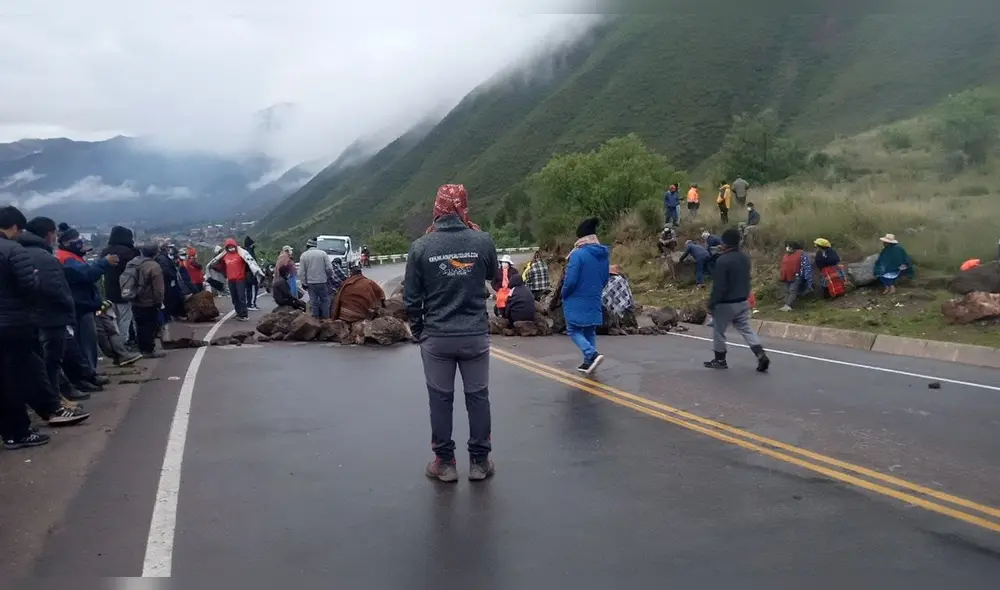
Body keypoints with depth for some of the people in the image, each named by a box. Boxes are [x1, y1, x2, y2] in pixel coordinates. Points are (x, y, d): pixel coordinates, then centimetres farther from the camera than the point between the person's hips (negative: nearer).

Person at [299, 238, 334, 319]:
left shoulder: (303, 255, 1)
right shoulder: (322, 253, -3)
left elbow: (302, 272, 0)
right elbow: (329, 268, -6)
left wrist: (304, 283, 6)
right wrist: (330, 276, 10)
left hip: (310, 282, 1)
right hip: (322, 281, -1)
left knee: (313, 300, 8)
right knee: (325, 299, 8)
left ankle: (316, 316, 12)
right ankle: (325, 316, 9)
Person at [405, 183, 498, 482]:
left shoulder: (421, 246, -9)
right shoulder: (482, 240, -7)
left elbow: (411, 297, -3)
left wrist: (417, 330, 12)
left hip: (436, 337, 0)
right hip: (475, 335, 1)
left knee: (440, 399, 11)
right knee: (478, 396, 12)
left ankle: (445, 462, 18)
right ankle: (479, 461, 20)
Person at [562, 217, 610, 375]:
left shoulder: (578, 254, -19)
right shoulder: (603, 254, 3)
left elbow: (571, 280, -19)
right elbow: (605, 279, 12)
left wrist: (564, 295, -1)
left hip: (577, 302, -6)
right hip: (594, 301, 7)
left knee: (573, 330, 5)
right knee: (590, 332, 17)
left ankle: (592, 354, -14)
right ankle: (588, 362, 17)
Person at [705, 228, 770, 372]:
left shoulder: (723, 260, -22)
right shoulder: (745, 257, 5)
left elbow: (718, 286, -22)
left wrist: (711, 304, -15)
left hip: (726, 304, -7)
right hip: (743, 302, 7)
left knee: (718, 331, 9)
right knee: (746, 329, 13)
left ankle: (720, 360, 18)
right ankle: (761, 356, 1)